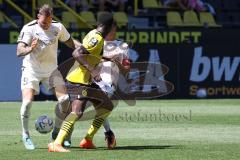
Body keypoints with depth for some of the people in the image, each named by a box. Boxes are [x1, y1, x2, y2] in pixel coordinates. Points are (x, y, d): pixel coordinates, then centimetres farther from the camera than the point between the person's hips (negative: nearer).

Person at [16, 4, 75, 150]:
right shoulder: (29, 29, -19)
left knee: (64, 100, -8)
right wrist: (30, 49, -49)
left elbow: (70, 43, 10)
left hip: (51, 70, 3)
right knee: (27, 102, -18)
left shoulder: (58, 27, -8)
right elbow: (19, 52, -29)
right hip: (31, 70, -3)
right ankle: (26, 135, 0)